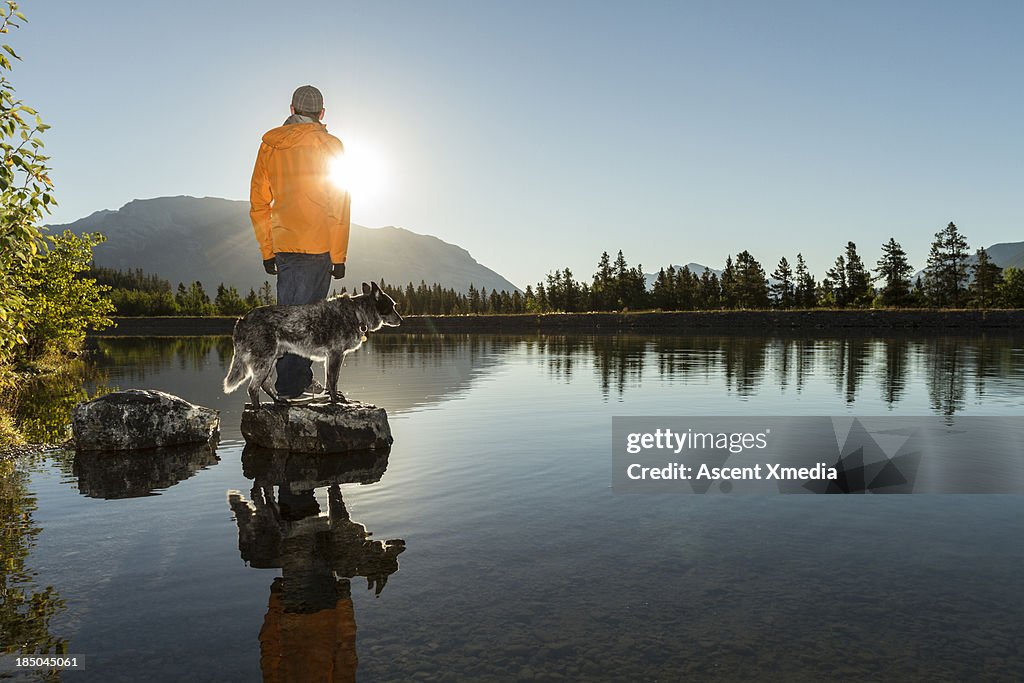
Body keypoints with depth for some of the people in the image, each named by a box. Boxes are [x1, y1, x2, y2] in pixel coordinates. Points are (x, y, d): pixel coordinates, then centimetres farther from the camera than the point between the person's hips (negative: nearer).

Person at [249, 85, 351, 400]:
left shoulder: (269, 145, 10)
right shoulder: (330, 146, -3)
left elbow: (258, 203, 11)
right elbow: (338, 208, -8)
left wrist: (267, 251, 16)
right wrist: (339, 256, -4)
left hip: (283, 245, 5)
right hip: (318, 245, -4)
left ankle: (301, 378, 21)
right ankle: (290, 385, 3)